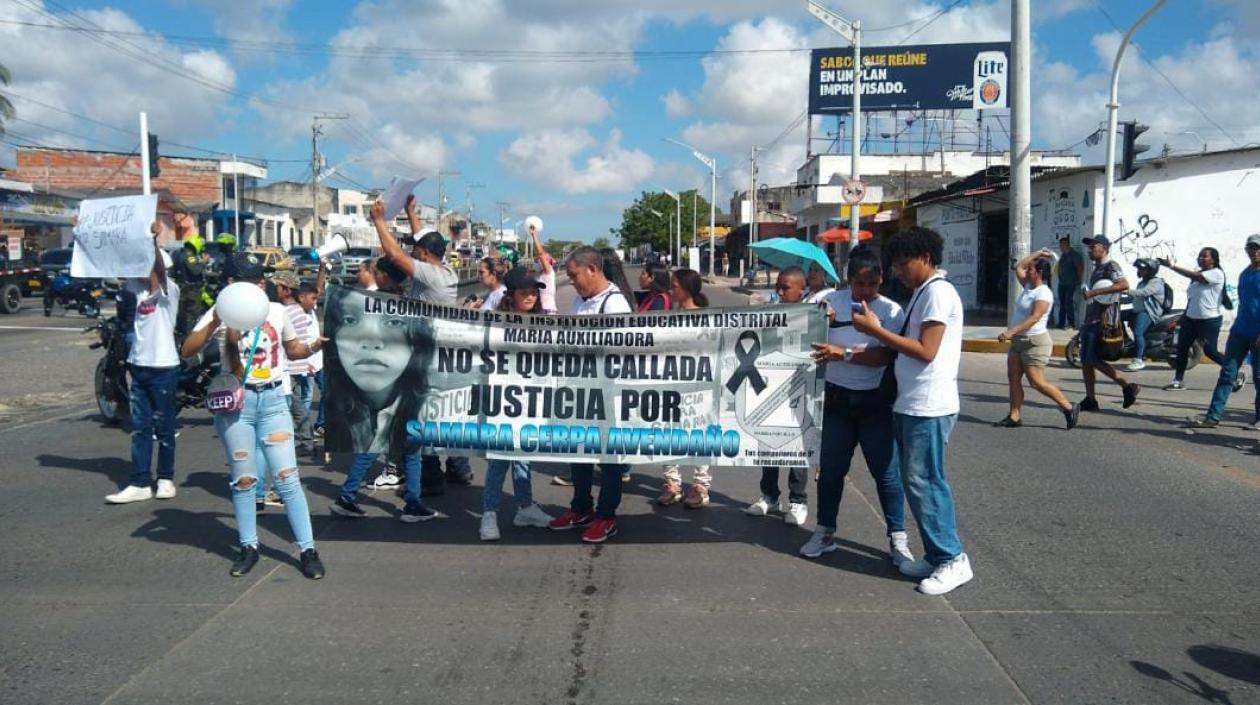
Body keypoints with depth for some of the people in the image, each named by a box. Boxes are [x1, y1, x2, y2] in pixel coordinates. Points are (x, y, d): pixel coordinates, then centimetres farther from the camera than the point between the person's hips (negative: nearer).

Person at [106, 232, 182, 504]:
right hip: (139, 366, 6)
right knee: (140, 428, 6)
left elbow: (160, 268, -28)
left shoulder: (168, 290, -9)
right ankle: (140, 483, 8)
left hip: (163, 367, -6)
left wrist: (154, 239, -42)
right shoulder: (137, 287, 9)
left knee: (163, 427, 5)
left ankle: (166, 479, 17)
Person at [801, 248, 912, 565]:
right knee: (830, 468, 11)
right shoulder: (832, 301, 0)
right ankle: (825, 532, 24)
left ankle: (898, 538, 15)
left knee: (886, 470, 3)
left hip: (875, 400, -2)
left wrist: (844, 353, -27)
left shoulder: (891, 311, -5)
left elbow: (887, 355, -17)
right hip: (837, 398, 2)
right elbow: (813, 341, 5)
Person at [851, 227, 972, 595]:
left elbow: (926, 351, -19)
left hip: (928, 408, -10)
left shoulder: (938, 292, -12)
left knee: (924, 483, -5)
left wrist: (875, 329, -16)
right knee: (916, 483, 12)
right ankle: (935, 556, 20)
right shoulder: (921, 293, 16)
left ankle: (952, 559, 5)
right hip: (910, 405, 10)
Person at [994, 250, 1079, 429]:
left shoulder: (1044, 293, -17)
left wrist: (1011, 332, -33)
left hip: (1035, 342, -9)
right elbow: (1018, 267, 21)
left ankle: (1069, 408, 4)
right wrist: (1037, 254, 16)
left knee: (1037, 382, -9)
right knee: (1013, 378, 4)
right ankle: (1014, 416, 6)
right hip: (1018, 340, 9)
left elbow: (1034, 318, -27)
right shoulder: (1027, 286, 9)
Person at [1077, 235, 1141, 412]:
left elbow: (1124, 285, -28)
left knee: (1094, 360, -12)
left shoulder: (1111, 266, -9)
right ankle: (1090, 400, 10)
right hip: (1090, 319, 10)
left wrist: (1095, 292, -30)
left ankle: (1128, 386, -1)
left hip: (1103, 321, -10)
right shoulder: (1097, 268, 20)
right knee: (1085, 360, 6)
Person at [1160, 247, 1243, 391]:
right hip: (1191, 318, 8)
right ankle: (1177, 381, 2)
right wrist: (1184, 316, 16)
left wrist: (1172, 266, -31)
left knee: (1210, 351, -5)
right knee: (1182, 348, -1)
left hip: (1210, 320, -8)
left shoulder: (1217, 273, -12)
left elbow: (1194, 276, -28)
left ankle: (1237, 374, 16)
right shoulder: (1198, 273, 13)